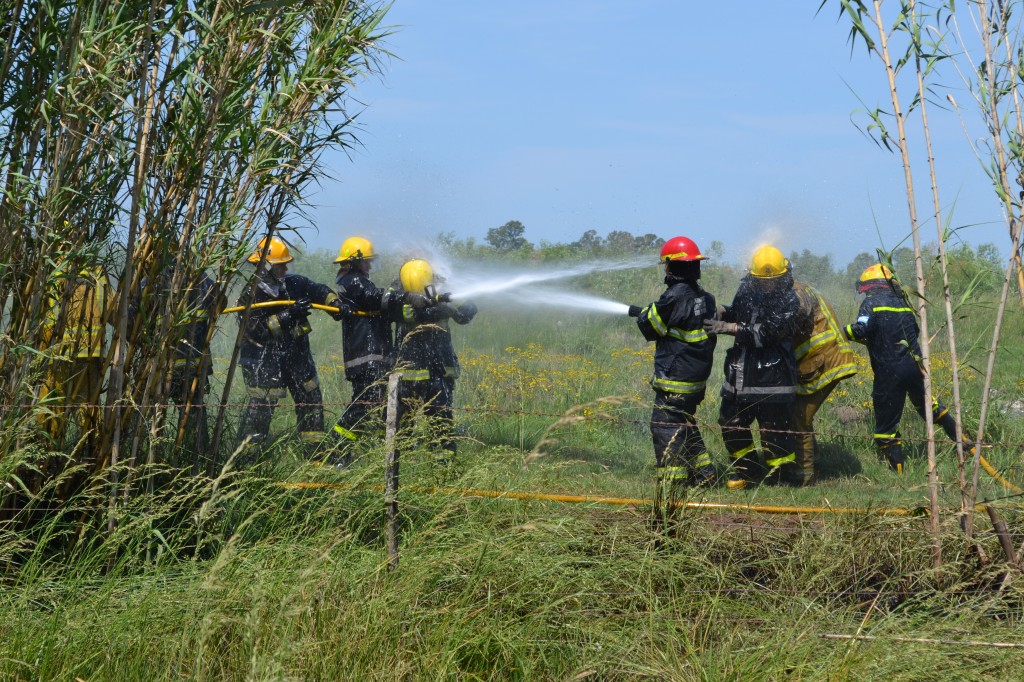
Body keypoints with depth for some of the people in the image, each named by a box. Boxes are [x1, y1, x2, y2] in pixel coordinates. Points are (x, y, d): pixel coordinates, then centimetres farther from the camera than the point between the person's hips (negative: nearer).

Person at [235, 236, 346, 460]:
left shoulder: (294, 284, 3)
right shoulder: (251, 296, -13)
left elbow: (320, 290, 15)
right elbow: (256, 331, -22)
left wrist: (334, 303, -5)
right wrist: (287, 316, -27)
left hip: (297, 356, 7)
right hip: (265, 362, -7)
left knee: (312, 401, 10)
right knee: (261, 407, -8)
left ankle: (315, 452, 22)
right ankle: (244, 457, 0)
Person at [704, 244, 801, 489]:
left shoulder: (788, 302, -10)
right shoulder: (746, 292, 7)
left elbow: (767, 332, -21)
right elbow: (736, 314, 25)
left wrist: (728, 327, -24)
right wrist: (722, 312, 0)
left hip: (773, 375, -6)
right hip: (741, 374, 7)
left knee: (775, 428, -5)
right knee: (730, 423, 13)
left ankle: (784, 477, 9)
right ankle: (747, 469, 31)